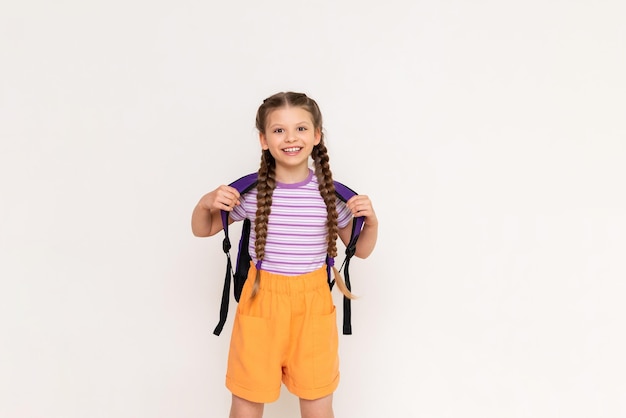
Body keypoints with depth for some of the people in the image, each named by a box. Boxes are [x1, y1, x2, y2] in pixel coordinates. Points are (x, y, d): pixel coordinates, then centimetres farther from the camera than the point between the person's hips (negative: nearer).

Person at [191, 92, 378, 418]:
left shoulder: (330, 193, -5)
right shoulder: (251, 191, -7)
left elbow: (361, 250, 8)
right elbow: (202, 230, 8)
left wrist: (371, 222, -10)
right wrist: (205, 204, -12)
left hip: (312, 304, 0)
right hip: (261, 300, 0)